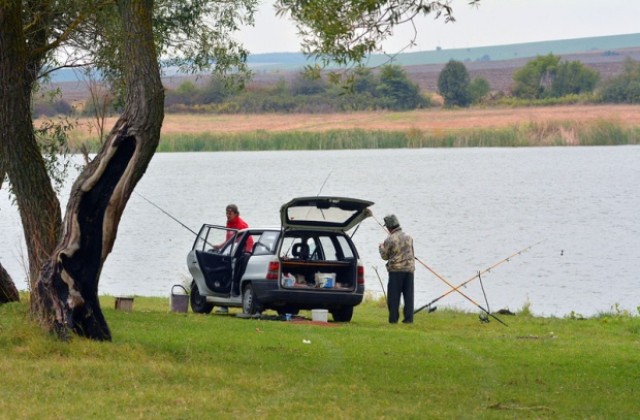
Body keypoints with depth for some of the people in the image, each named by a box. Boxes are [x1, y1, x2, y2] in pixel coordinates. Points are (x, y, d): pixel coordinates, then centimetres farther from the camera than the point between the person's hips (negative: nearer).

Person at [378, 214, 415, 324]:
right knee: (408, 295, 6)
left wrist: (381, 247, 17)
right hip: (409, 268, 4)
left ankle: (393, 318, 1)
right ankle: (409, 318, 3)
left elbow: (385, 256, 0)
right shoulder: (408, 237, 7)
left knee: (394, 295, 2)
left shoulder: (389, 240, -10)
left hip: (396, 270, -4)